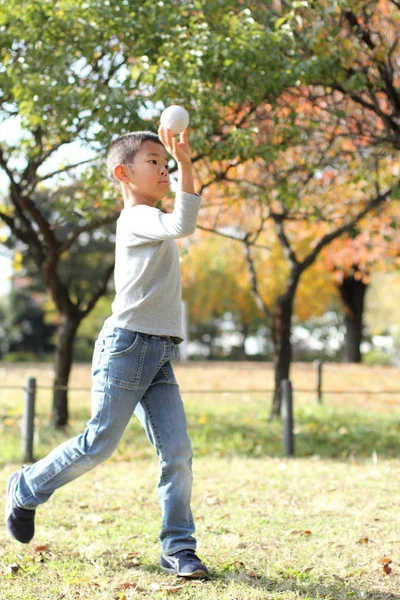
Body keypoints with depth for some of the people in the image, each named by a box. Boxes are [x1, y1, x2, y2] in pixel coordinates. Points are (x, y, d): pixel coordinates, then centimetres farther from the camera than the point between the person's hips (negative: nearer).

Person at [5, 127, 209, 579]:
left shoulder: (152, 224, 21)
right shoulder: (135, 219, -9)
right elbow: (181, 225, -27)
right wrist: (186, 165, -29)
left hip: (160, 356, 8)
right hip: (127, 345, -8)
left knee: (177, 451, -3)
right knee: (99, 444, -4)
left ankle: (178, 549, 1)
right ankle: (26, 490, 21)